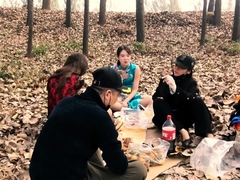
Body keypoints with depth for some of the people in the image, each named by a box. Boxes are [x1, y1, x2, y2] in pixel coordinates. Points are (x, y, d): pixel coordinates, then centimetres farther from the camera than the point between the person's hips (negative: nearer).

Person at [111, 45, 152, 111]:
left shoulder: (135, 68, -6)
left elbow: (135, 89, -7)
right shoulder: (113, 69, -7)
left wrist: (126, 101, -20)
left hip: (131, 96, 2)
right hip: (118, 96, -2)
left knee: (149, 99, -26)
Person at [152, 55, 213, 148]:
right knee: (158, 102, -26)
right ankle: (183, 132, -39)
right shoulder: (166, 79, 3)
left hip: (184, 119, -1)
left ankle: (209, 135, -36)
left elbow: (191, 99, -22)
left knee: (198, 101, -22)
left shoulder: (191, 82, -1)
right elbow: (155, 97, 2)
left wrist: (175, 88, -36)